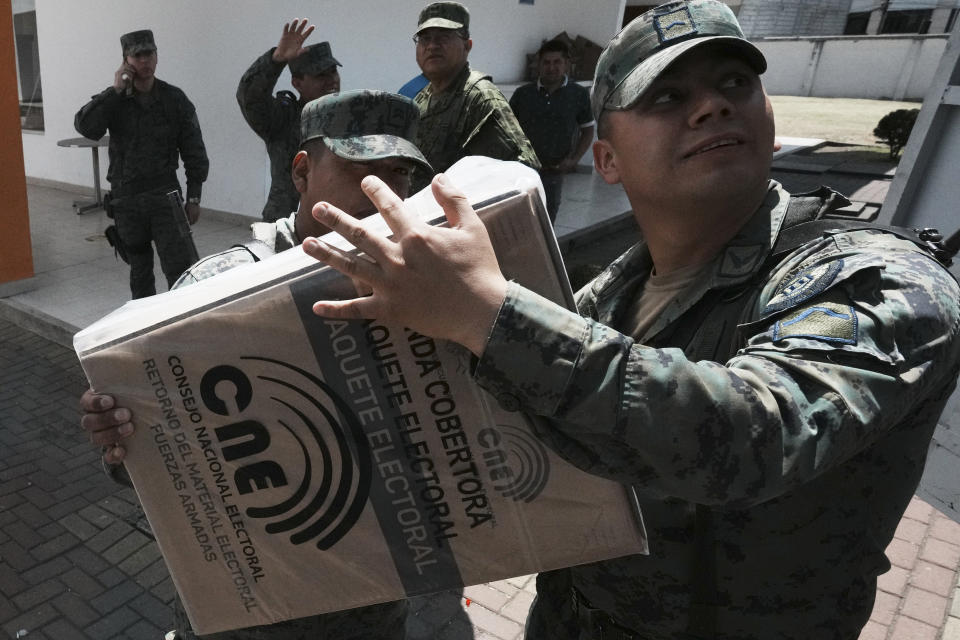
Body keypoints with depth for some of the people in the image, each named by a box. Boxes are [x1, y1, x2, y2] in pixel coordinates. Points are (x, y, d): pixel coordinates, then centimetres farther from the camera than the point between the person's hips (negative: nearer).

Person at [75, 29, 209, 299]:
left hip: (165, 195, -2)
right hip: (126, 199, 2)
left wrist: (193, 197, 0)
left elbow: (193, 150, 3)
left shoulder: (175, 99, 1)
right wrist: (115, 90, -16)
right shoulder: (113, 100, 3)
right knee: (140, 269, 13)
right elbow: (85, 126, -16)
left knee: (179, 266, -10)